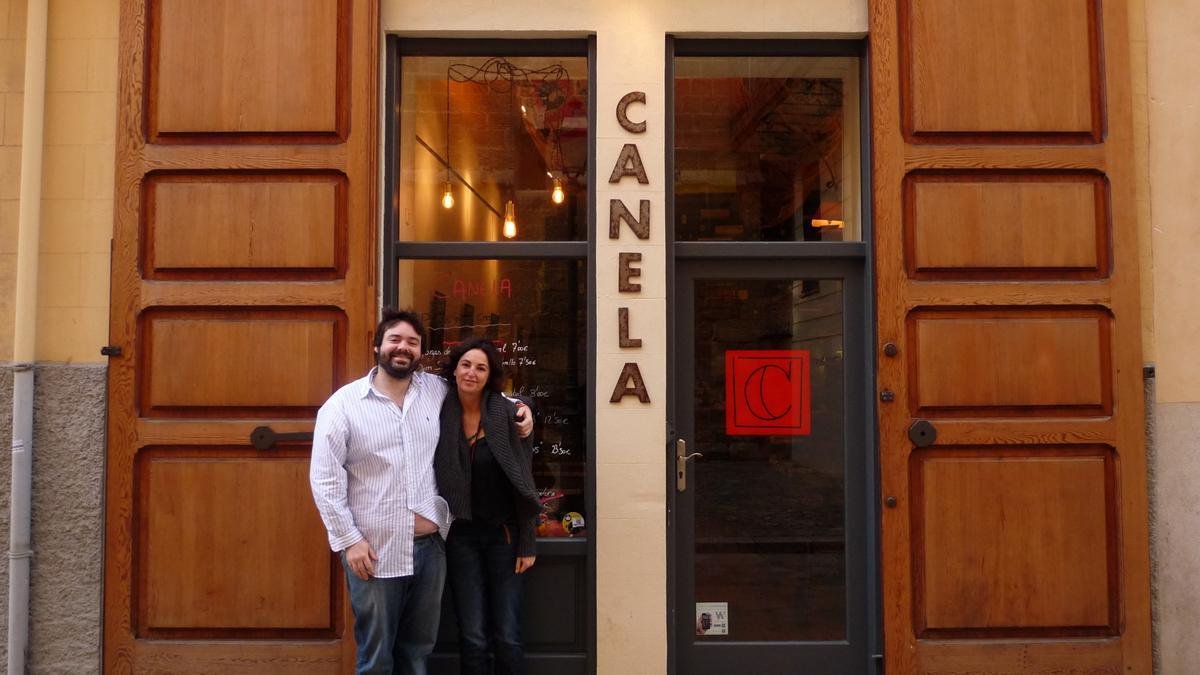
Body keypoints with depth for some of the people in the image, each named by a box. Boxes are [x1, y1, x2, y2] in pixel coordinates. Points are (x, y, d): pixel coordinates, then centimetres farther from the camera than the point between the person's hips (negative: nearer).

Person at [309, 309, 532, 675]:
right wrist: (349, 540, -12)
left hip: (431, 545, 4)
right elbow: (325, 479, -7)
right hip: (374, 550, -4)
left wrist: (517, 407, 6)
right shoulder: (343, 405, -6)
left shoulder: (438, 390, 4)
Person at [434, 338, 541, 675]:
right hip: (460, 534, 1)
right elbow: (432, 476, 5)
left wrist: (527, 543, -5)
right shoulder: (440, 414, -3)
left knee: (508, 637, 3)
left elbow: (523, 480, -5)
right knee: (473, 637, 3)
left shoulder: (507, 413, -8)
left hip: (503, 532, -1)